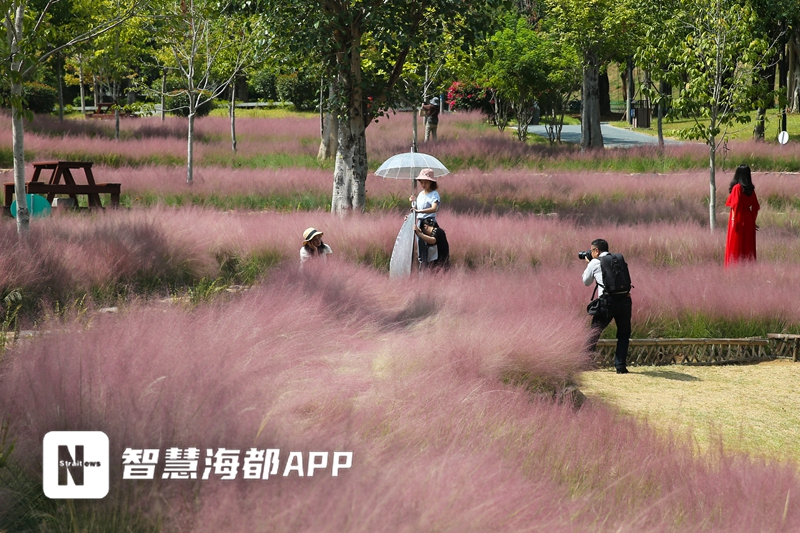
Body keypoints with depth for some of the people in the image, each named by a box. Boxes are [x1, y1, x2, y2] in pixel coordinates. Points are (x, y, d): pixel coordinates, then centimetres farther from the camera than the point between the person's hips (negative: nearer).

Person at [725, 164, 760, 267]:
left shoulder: (737, 188, -13)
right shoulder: (750, 189, 4)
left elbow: (735, 205, -17)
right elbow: (755, 206, 8)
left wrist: (734, 221, -14)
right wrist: (753, 221, 15)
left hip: (739, 220, -6)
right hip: (749, 220, 6)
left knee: (735, 244, 1)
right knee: (748, 244, 11)